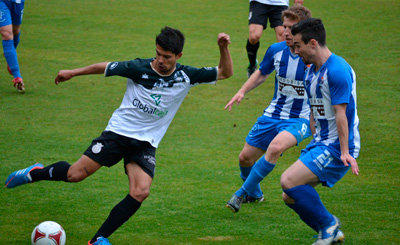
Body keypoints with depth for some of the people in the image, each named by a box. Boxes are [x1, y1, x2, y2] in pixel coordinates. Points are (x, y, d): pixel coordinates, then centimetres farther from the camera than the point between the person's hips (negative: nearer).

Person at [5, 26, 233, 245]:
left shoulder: (186, 76, -5)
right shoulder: (139, 68, -11)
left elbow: (226, 73, 0)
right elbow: (105, 68, 2)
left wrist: (223, 48, -18)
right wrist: (72, 73, 9)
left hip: (146, 143, 2)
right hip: (118, 131, -2)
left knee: (141, 192, -20)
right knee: (75, 174, -8)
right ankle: (35, 173, 23)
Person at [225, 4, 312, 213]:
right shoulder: (276, 51, -4)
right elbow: (261, 74, 17)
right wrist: (242, 92, 6)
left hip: (301, 119, -5)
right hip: (273, 114, 5)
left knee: (275, 147, -33)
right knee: (245, 157, 7)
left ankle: (242, 194, -17)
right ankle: (254, 194, 41)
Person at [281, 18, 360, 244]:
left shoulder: (338, 70, -17)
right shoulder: (311, 72, 12)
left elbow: (341, 113, -22)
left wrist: (345, 152, -26)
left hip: (337, 147, -10)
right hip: (320, 143, 10)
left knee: (289, 181, -20)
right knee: (290, 197, 4)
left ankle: (328, 224, -5)